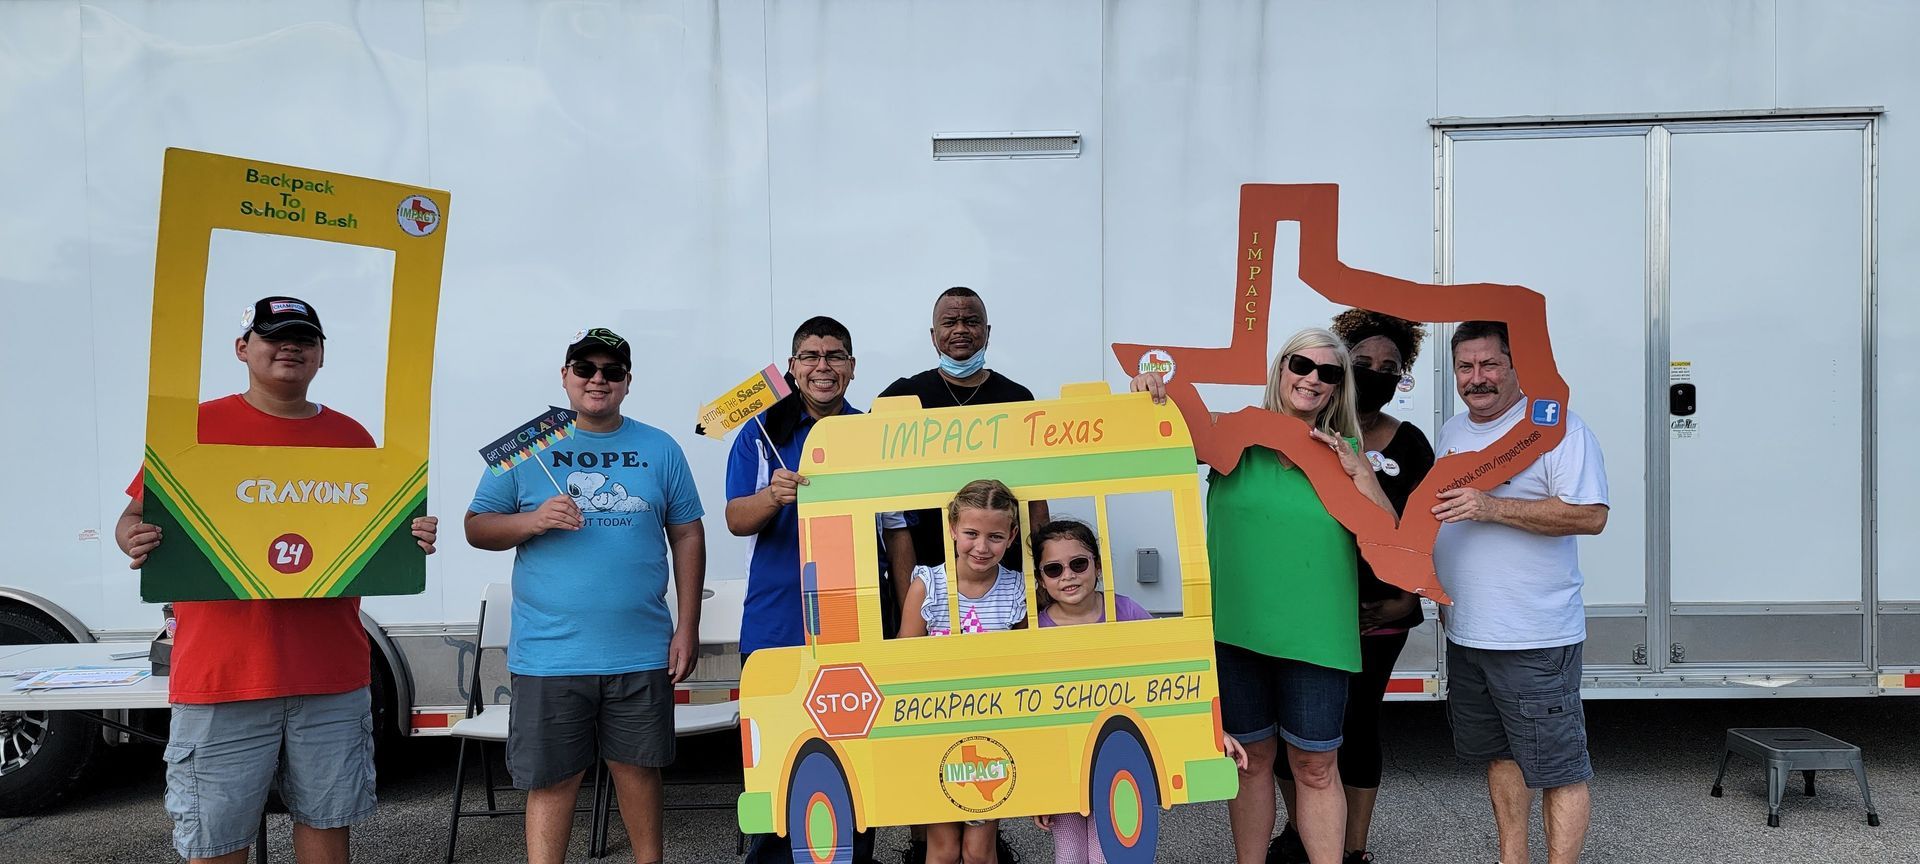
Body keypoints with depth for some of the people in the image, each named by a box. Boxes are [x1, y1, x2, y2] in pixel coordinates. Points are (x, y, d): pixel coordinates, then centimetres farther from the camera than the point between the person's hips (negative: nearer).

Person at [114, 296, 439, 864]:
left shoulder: (351, 436, 10)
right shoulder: (196, 426, 2)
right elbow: (135, 517, 4)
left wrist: (412, 538, -6)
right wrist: (136, 540, -18)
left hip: (333, 678, 3)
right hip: (222, 678, -2)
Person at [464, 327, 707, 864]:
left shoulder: (660, 450, 6)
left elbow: (688, 537, 7)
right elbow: (477, 528, 5)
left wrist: (688, 627, 2)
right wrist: (533, 521, -16)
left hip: (640, 654, 1)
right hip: (548, 654, -1)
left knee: (637, 766, 12)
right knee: (551, 778, 4)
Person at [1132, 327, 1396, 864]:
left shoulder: (1345, 452, 6)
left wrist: (1358, 470, -9)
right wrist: (1151, 395, -22)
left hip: (1314, 632, 0)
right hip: (1236, 628, 0)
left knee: (1316, 766, 6)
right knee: (1251, 757, 14)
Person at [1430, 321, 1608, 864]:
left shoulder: (1554, 424, -11)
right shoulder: (1452, 432, 13)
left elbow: (1590, 515, -20)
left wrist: (1490, 507, -25)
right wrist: (1443, 596, 20)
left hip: (1536, 637, -8)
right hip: (1465, 634, 8)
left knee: (1559, 767, -2)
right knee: (1499, 754, 18)